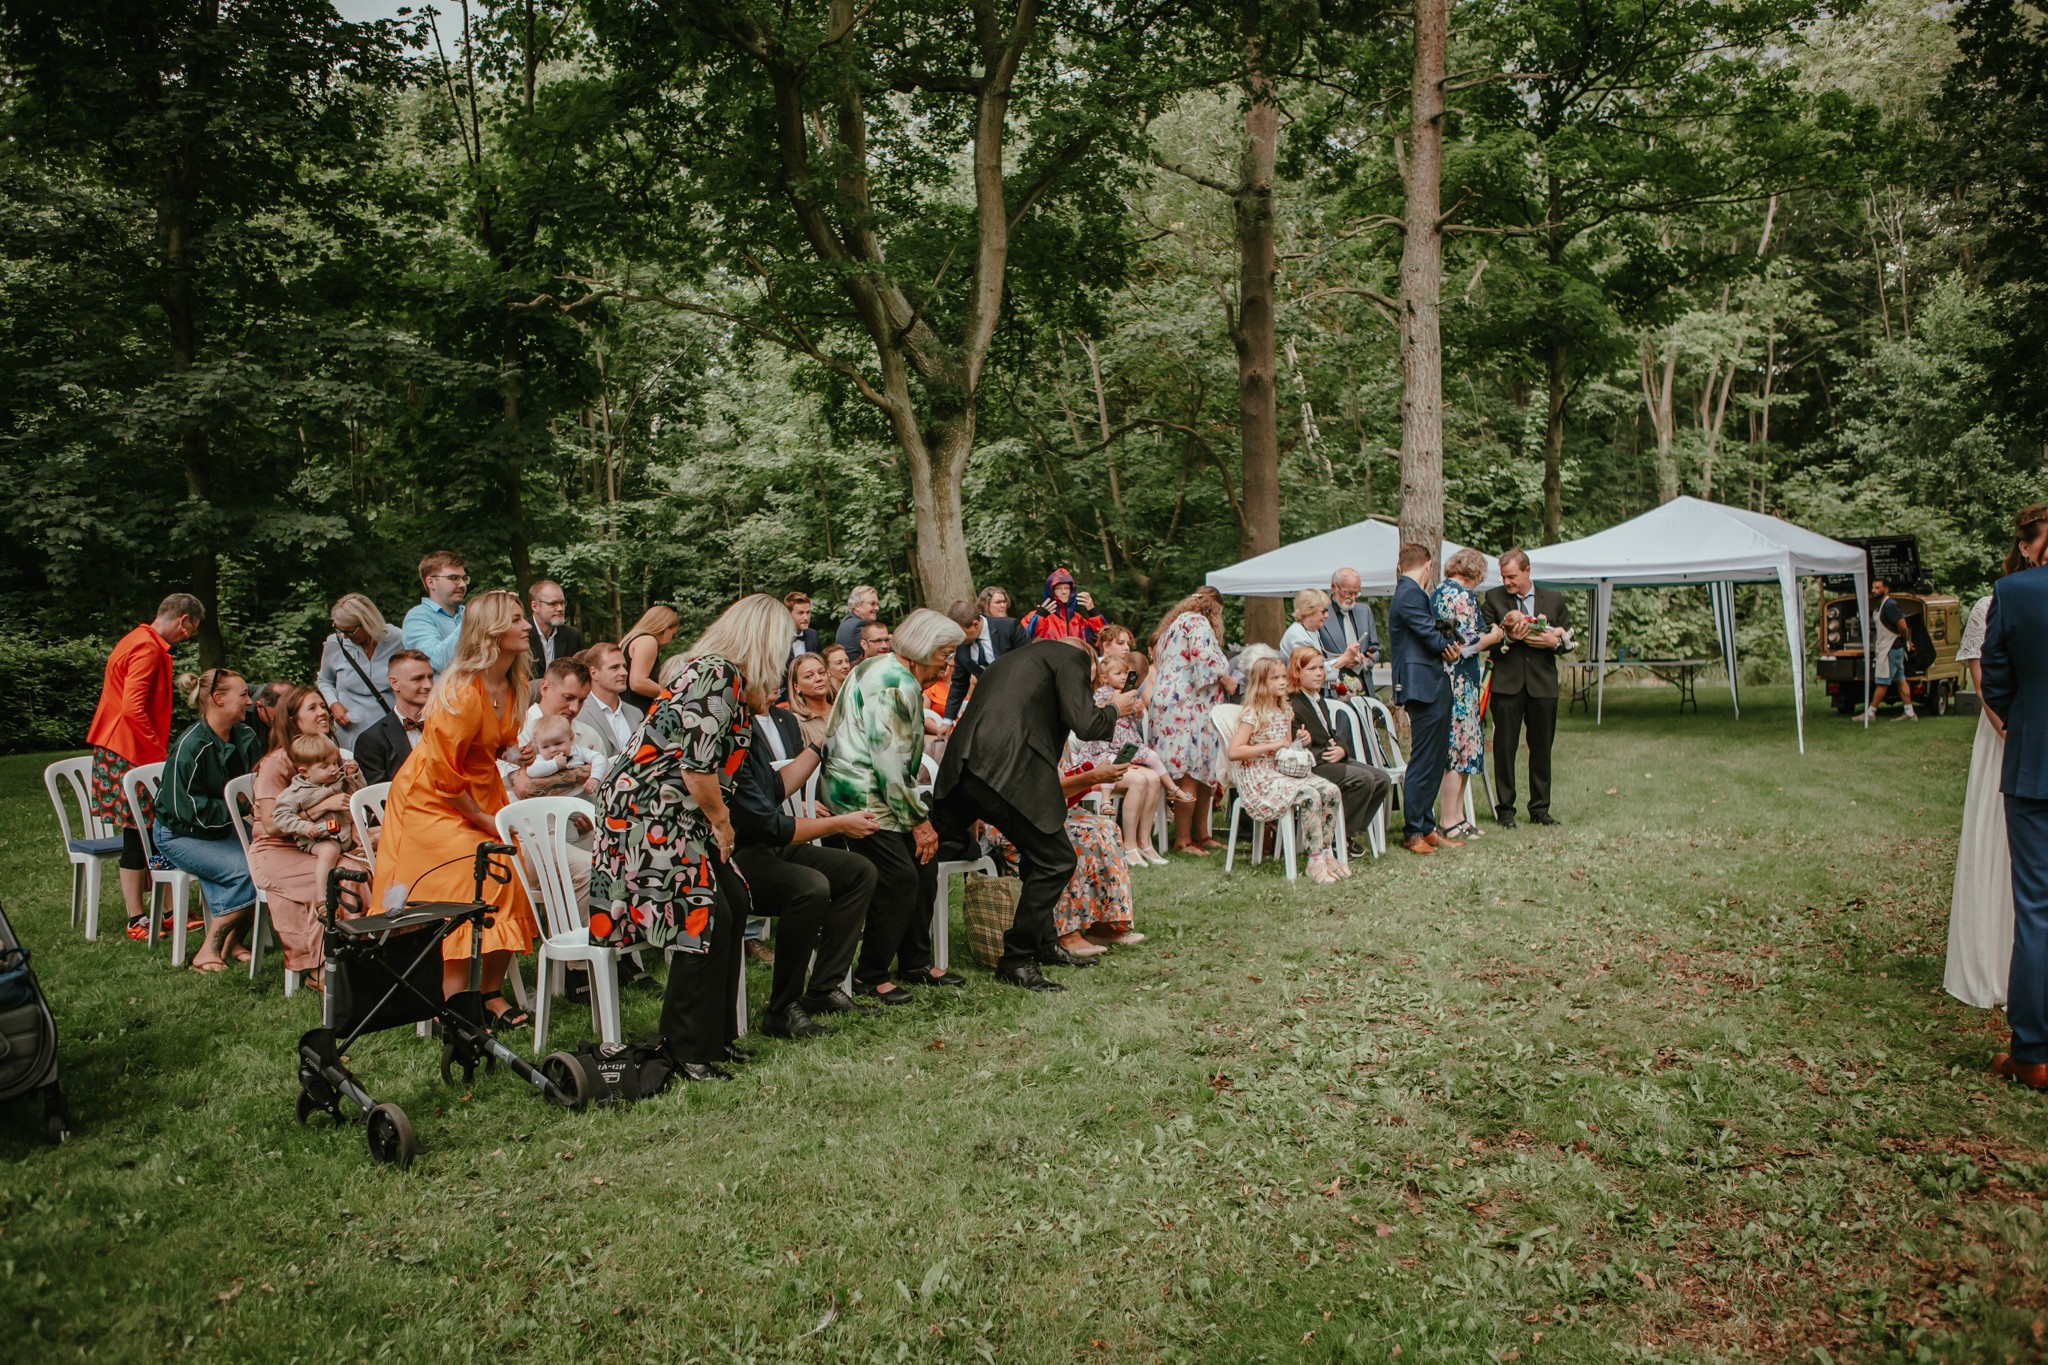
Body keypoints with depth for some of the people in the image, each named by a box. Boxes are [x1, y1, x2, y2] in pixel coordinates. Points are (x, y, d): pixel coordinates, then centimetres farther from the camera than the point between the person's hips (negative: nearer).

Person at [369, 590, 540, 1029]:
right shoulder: (462, 691, -26)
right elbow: (443, 771, -21)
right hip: (432, 798, -7)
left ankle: (491, 993, 10)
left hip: (480, 792, 8)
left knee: (506, 885, -1)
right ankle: (453, 1007, -7)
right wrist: (483, 821, -13)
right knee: (457, 893, -13)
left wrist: (515, 753, -6)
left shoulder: (515, 684, -1)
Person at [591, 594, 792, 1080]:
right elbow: (696, 766, -21)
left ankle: (716, 1034, 19)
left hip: (677, 816, 10)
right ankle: (689, 1052, -1)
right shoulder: (717, 675, -19)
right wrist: (722, 820, -7)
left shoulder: (727, 675, 12)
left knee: (734, 903, 8)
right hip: (651, 814, -10)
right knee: (704, 919, -12)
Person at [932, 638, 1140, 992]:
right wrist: (1115, 710, 17)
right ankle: (1016, 960, 5)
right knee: (1056, 860, 2)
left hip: (960, 770, 9)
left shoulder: (1012, 658, 34)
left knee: (1040, 853, 23)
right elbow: (1085, 724, -3)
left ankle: (1044, 942, 33)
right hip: (1008, 773, -9)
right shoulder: (1071, 656, 9)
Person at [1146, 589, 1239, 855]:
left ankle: (1200, 834, 14)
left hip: (1168, 704, 10)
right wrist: (1226, 681, -3)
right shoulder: (1198, 622, -3)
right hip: (1187, 706, -10)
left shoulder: (1174, 624, 27)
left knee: (1203, 773, 11)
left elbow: (1157, 659, 28)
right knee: (1190, 773, -9)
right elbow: (1205, 658, -17)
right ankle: (1183, 840, -9)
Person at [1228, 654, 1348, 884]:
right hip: (1261, 779, -8)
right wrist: (1271, 746, -19)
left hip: (1285, 772, 8)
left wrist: (1299, 742, 3)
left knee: (1331, 791, -15)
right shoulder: (1253, 715, -10)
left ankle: (1326, 852, -7)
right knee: (1310, 796, -30)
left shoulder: (1286, 712, 14)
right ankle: (1315, 862, -25)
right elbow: (1234, 752, -20)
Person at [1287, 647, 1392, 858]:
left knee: (1382, 779, -5)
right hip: (1310, 766, -9)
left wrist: (1341, 749, -3)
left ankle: (1351, 832, 3)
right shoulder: (1291, 705, -12)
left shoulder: (1320, 701, 19)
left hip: (1332, 759, 10)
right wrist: (1326, 753, -21)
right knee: (1363, 779, -26)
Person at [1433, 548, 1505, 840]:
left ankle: (1456, 817, 17)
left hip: (1439, 677, 9)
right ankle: (1451, 823, 1)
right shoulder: (1464, 596, -13)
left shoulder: (1435, 594, 15)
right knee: (1459, 748, -3)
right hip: (1460, 682, -9)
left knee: (1452, 748, 13)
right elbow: (1468, 643, -19)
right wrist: (1494, 636, -1)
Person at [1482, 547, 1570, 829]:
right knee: (1505, 747, -1)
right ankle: (1505, 809, 7)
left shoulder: (1554, 599, 9)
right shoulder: (1493, 599, 4)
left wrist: (1555, 641, -9)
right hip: (1507, 683, -2)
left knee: (1542, 748, 7)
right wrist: (1507, 638, -17)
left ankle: (1540, 808, 17)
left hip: (1543, 684, 2)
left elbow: (1569, 638, 12)